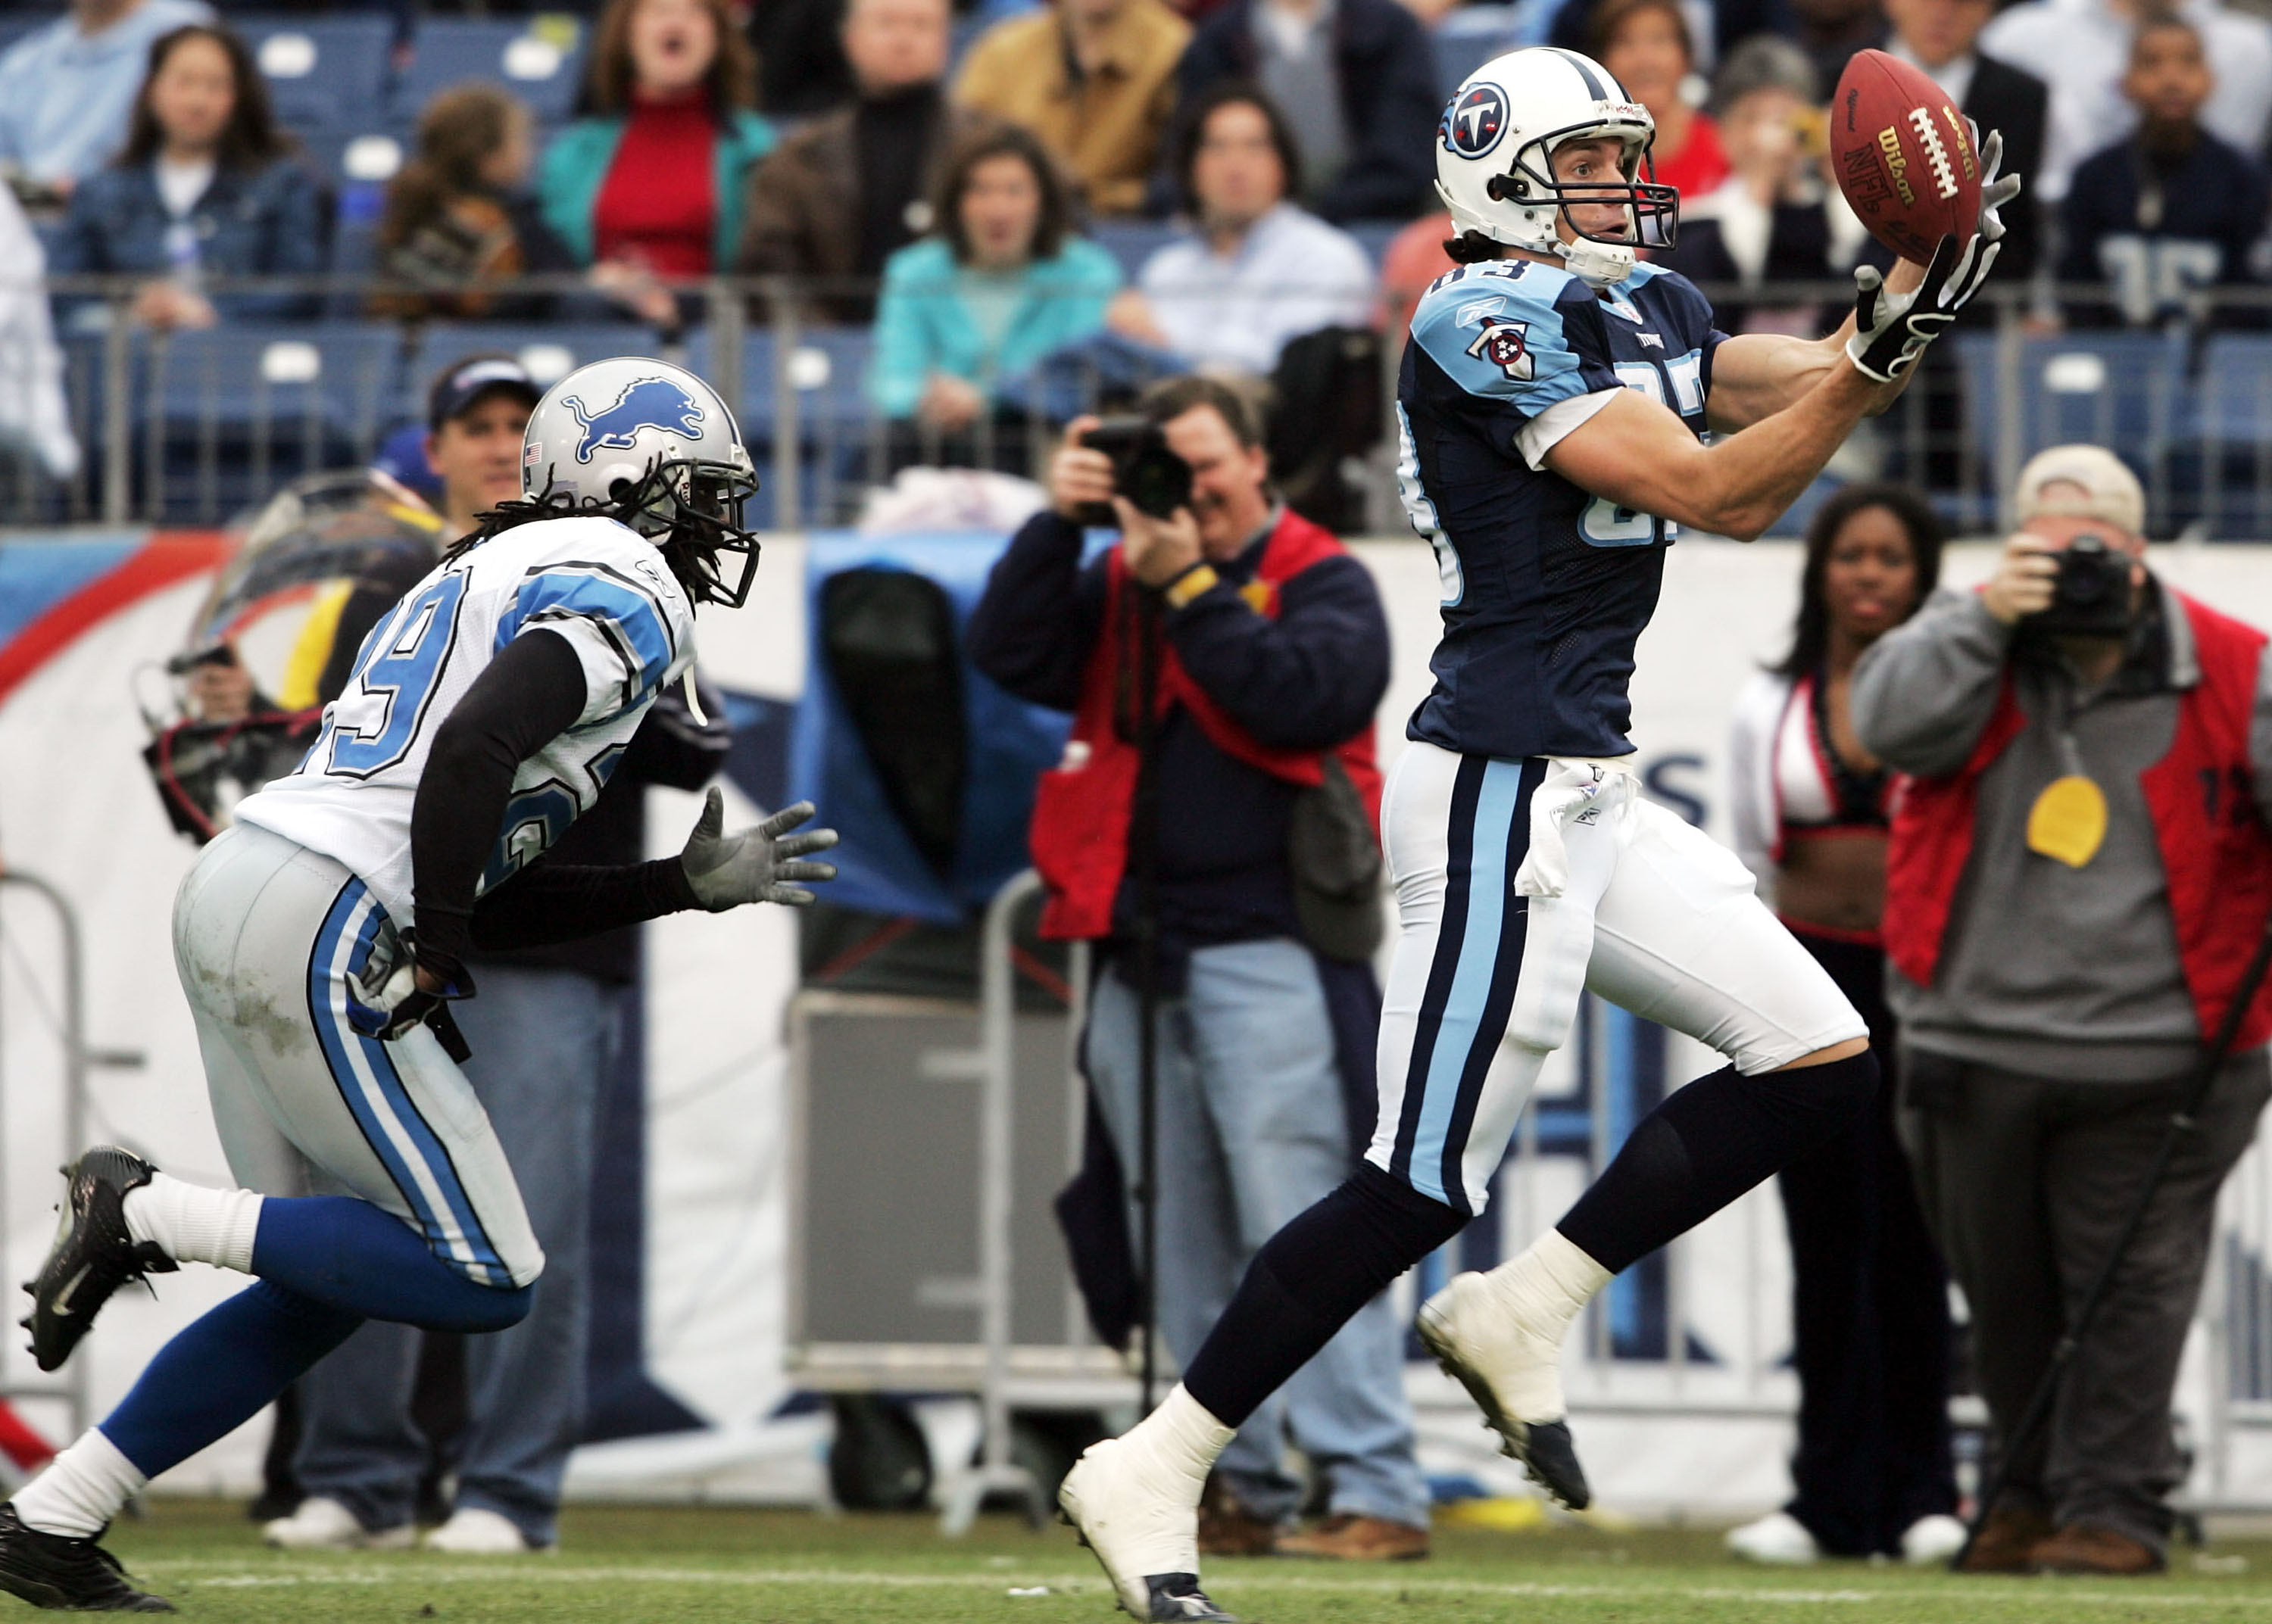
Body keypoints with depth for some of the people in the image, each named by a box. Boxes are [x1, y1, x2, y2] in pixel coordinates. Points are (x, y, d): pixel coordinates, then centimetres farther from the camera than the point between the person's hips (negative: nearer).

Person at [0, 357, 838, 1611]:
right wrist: (434, 963, -15)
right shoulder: (625, 590, -2)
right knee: (484, 1281, -5)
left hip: (228, 896, 10)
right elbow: (473, 752, -21)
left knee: (328, 1287, 16)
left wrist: (694, 884, 24)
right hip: (321, 933, -10)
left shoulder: (496, 578, 27)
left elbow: (496, 898, 24)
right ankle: (147, 1216, -10)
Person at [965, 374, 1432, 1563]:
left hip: (1269, 950, -6)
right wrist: (1058, 524, -7)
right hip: (1141, 960, 6)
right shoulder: (1117, 583, 16)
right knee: (1183, 1246, 8)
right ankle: (1239, 1494, 13)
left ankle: (1375, 1494, -13)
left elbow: (1305, 695, -16)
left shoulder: (1324, 582, 2)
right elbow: (1010, 657, 2)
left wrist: (1188, 585, -13)